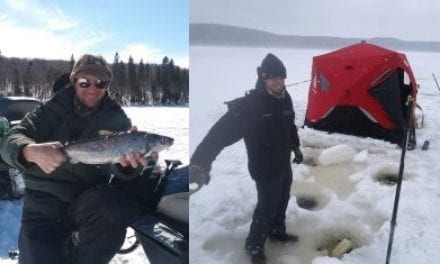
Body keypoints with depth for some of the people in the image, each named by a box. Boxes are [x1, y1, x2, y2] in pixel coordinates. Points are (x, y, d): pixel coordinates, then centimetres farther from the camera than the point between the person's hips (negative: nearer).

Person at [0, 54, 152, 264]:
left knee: (120, 207, -32)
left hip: (88, 200, 0)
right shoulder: (52, 110, 3)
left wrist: (127, 162, -39)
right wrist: (32, 152, -34)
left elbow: (114, 165, -12)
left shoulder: (115, 118, 2)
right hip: (43, 201, 1)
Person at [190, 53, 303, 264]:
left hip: (284, 164, 7)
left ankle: (277, 231, 47)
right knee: (266, 207, 2)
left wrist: (296, 147, 26)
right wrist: (200, 163, -49)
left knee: (281, 201, 23)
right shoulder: (248, 105, -27)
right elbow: (221, 132, -37)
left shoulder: (284, 99, -4)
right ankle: (254, 246, 25)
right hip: (265, 169, -7)